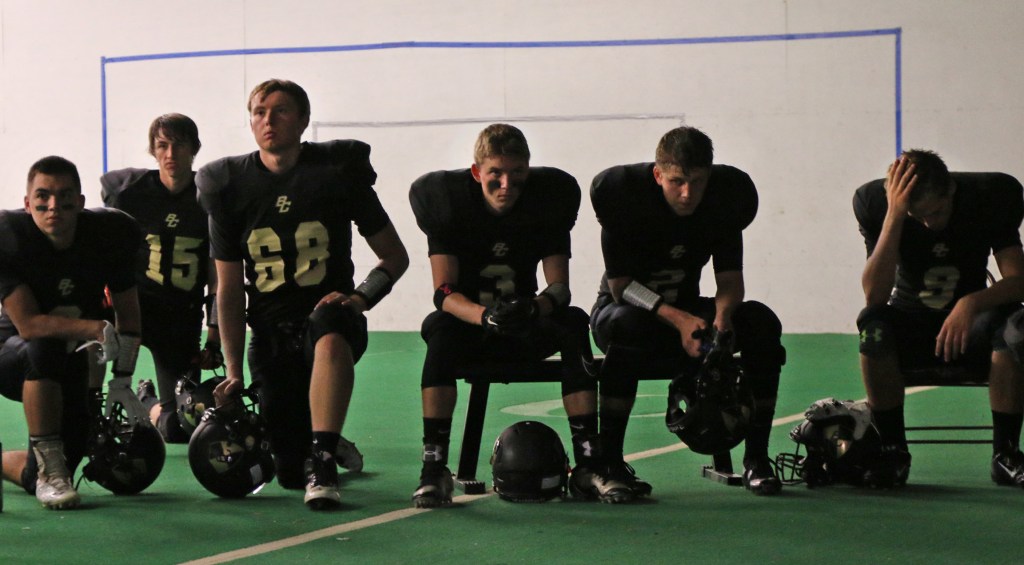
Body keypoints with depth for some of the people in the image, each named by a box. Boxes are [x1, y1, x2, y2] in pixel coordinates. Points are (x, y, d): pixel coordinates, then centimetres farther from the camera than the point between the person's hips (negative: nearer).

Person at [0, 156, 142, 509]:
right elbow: (28, 325, -28)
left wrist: (122, 381, -10)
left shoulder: (108, 234, -14)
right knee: (44, 349, -40)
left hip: (74, 363, 3)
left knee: (35, 480, 3)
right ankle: (49, 468, -27)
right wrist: (98, 330, -36)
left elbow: (128, 313, -4)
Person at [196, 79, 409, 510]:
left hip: (330, 317, -2)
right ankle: (326, 446, 34)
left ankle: (323, 466, -39)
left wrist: (361, 297, -16)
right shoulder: (231, 186, 2)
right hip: (271, 333, 2)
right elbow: (229, 289, 5)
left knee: (328, 330, -42)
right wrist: (233, 371, -1)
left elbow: (395, 256, 3)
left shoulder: (337, 173, -3)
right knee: (289, 474, -2)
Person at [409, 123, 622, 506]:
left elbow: (559, 288, -13)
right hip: (469, 323, -2)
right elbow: (444, 293, -20)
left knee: (574, 323, -27)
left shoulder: (549, 198, -7)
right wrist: (486, 315, -42)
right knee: (440, 330, -35)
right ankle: (434, 468, -35)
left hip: (527, 330, 2)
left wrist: (534, 308, -38)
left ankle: (587, 463, -26)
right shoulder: (446, 199, -12)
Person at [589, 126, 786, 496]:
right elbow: (620, 285, -20)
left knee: (763, 322, -23)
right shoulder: (623, 193, -21)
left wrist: (723, 314, -31)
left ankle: (756, 457, -17)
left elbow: (730, 277, -7)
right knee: (627, 327, -41)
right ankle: (609, 459, -34)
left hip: (686, 311, 4)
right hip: (624, 308, -3)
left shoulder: (726, 197, -10)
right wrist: (677, 320, -34)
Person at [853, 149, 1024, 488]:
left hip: (970, 325, 0)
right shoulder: (876, 203, -16)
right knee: (873, 323, -34)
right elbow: (874, 295, -27)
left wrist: (972, 303, -40)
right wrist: (893, 216, -36)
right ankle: (892, 450, -20)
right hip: (910, 326, 0)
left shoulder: (992, 197, -14)